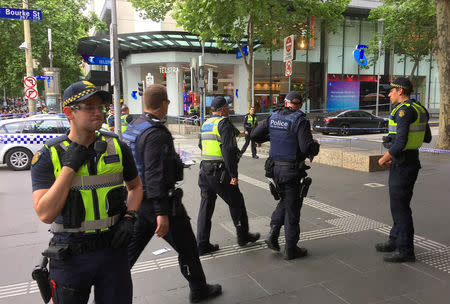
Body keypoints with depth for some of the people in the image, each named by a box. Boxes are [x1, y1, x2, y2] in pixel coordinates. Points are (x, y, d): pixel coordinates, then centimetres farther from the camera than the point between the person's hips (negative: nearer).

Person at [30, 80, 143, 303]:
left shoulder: (117, 147, -2)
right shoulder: (48, 156, -9)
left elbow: (135, 186, 12)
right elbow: (46, 214, -19)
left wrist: (129, 218, -4)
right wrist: (70, 166, -20)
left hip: (113, 248, 2)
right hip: (70, 256, -1)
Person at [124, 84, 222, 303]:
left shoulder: (133, 128, 9)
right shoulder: (157, 134, -21)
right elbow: (155, 176, -27)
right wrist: (162, 213, -27)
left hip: (137, 201, 9)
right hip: (158, 202, -9)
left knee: (130, 250, 16)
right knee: (187, 246, 10)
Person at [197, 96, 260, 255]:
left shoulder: (206, 124, 13)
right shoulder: (224, 124, -12)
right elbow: (228, 150, -20)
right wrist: (233, 175, -19)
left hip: (204, 170, 8)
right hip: (220, 172, -8)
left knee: (206, 205, 10)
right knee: (236, 202, 10)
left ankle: (202, 244, 12)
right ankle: (243, 236, 24)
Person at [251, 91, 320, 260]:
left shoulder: (273, 118, 3)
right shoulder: (300, 120, -14)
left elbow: (254, 135, 7)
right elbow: (306, 148, -24)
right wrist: (315, 145, -2)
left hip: (275, 168, 5)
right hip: (292, 170, -5)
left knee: (284, 200, 25)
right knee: (292, 208, 6)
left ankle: (273, 233, 14)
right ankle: (291, 249, 16)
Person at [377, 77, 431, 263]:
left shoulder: (404, 111, -19)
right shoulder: (419, 110, 13)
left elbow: (400, 142, -25)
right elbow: (427, 138, 21)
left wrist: (383, 159, -12)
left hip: (403, 165, -10)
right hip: (408, 162, 10)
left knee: (400, 206, -3)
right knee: (398, 204, 18)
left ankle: (405, 251, 7)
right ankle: (396, 241, 30)